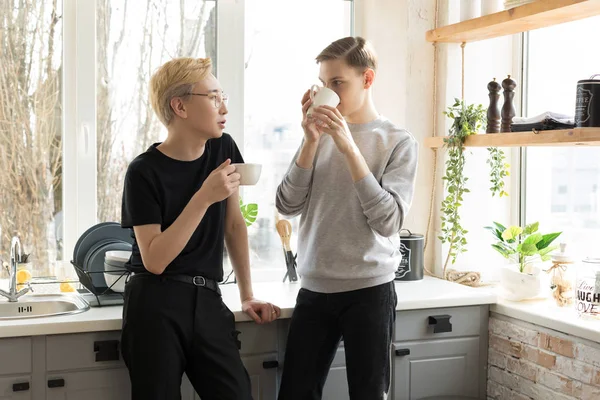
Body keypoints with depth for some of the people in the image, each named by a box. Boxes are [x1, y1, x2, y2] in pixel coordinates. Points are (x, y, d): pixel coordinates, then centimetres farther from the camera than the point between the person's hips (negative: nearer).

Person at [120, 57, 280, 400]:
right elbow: (155, 261, -15)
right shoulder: (145, 172, -10)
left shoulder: (224, 149, 7)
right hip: (156, 305, -4)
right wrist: (203, 198, -22)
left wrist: (247, 295, 15)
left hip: (208, 300, 4)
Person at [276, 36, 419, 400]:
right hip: (314, 290, 4)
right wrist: (311, 142, -11)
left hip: (369, 291, -3)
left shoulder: (398, 142, -4)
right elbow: (287, 206, 0)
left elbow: (388, 222, -15)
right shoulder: (321, 134, 7)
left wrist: (349, 148, -19)